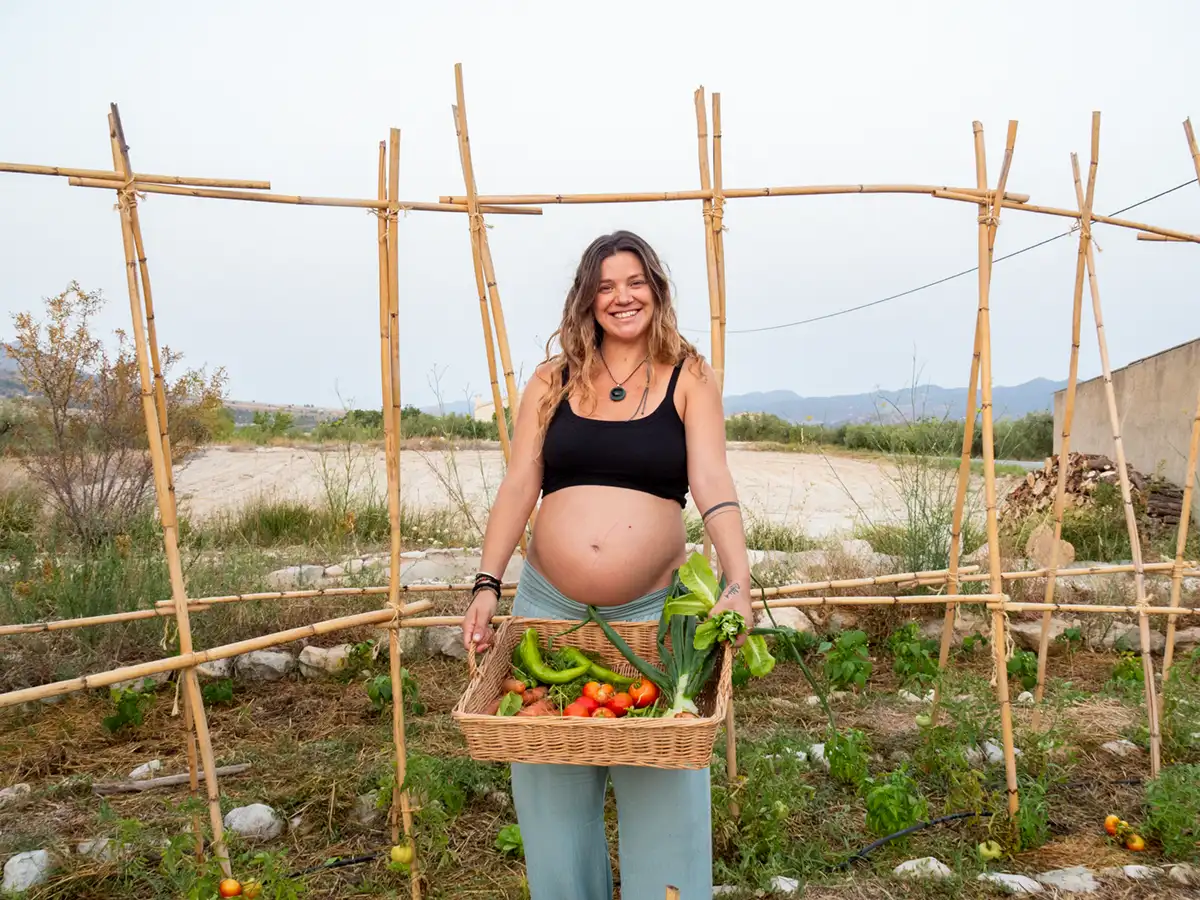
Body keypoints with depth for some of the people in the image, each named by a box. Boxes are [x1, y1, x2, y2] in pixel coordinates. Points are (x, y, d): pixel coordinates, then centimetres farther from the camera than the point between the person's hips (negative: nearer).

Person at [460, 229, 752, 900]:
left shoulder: (690, 378, 2)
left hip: (653, 611, -2)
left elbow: (714, 485, -9)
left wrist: (738, 582, -22)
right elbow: (518, 487, 3)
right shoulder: (554, 380, 7)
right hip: (549, 605, 2)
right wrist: (488, 585, -5)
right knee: (551, 789, 11)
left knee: (661, 793, 2)